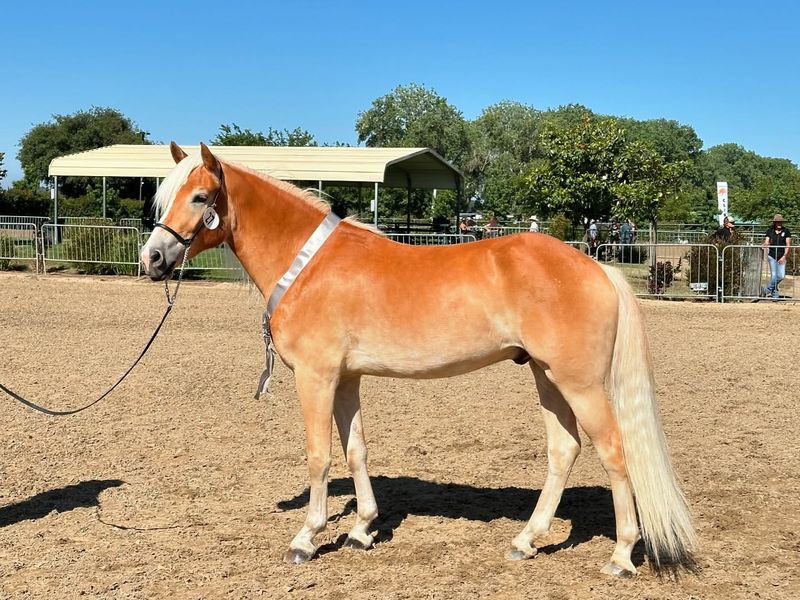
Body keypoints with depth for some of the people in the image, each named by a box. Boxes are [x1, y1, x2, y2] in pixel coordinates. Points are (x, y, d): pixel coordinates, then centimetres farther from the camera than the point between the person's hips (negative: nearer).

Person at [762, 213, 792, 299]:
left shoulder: (786, 231, 2)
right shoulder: (770, 231, 5)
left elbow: (788, 245, -2)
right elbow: (766, 242, -1)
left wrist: (784, 256, -10)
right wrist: (765, 245, -26)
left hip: (782, 257, 1)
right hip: (772, 256, -1)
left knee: (781, 276, -5)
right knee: (774, 275, -8)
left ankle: (768, 289, 14)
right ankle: (774, 293, 8)